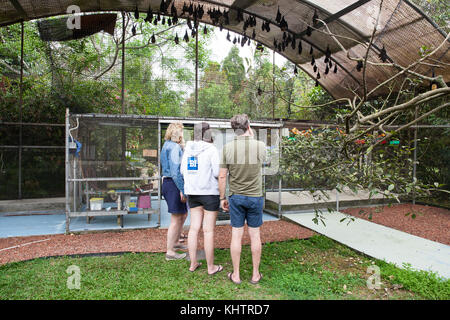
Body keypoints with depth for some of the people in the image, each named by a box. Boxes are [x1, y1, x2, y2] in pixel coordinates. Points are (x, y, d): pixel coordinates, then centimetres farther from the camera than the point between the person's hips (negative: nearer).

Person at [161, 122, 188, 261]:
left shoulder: (167, 145, 18)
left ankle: (175, 242, 35)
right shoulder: (175, 147, -14)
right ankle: (170, 252, 8)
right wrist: (182, 189, -21)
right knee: (176, 219, -2)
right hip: (174, 184, -10)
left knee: (183, 215, 22)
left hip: (168, 183, 10)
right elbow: (175, 170, -22)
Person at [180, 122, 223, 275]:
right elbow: (217, 173, -15)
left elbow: (183, 170, 9)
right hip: (209, 192, -6)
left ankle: (193, 263, 21)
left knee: (194, 228, 12)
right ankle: (211, 267, 13)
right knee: (208, 231, 1)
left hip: (192, 192, 6)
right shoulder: (211, 149, -12)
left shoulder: (188, 149, 6)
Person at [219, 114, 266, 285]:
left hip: (236, 197, 0)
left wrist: (222, 198, 6)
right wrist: (252, 137, 14)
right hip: (255, 197, 0)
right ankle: (255, 274, 23)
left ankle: (236, 275, 20)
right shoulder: (261, 146, -9)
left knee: (236, 235, 8)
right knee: (255, 235, 11)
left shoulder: (227, 147, -9)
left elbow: (222, 176, -6)